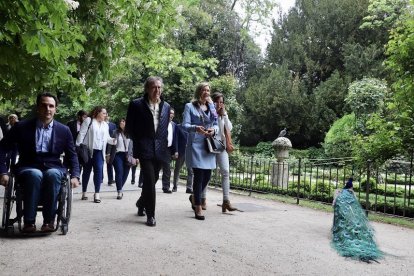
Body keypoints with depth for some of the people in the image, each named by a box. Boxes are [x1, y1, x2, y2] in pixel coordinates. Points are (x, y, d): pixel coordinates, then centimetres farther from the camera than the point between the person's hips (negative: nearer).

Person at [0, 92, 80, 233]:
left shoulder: (64, 130, 5)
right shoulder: (21, 126, 1)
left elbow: (72, 156, 11)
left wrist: (74, 176, -3)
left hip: (53, 168, 1)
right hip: (28, 168, 0)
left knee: (52, 174, -36)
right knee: (35, 175, -36)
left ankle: (49, 220, -24)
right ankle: (29, 221, -24)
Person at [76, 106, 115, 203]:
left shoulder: (105, 125, 15)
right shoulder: (88, 120, -1)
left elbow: (107, 138, 15)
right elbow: (81, 134, -6)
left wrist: (115, 140, -2)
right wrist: (78, 147, -10)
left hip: (99, 151, 4)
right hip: (88, 150, -3)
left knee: (99, 170, -10)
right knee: (87, 171, 6)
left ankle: (97, 193, -6)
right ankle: (84, 192, 19)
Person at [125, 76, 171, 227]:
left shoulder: (166, 106, 11)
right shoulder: (136, 104, -1)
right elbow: (129, 128, 4)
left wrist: (165, 143, 8)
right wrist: (138, 142, 1)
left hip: (160, 150, 4)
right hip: (145, 149, -4)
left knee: (152, 180, 14)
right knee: (150, 181, -10)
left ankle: (141, 203, 40)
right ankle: (150, 214, 1)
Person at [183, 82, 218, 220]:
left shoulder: (212, 107, 16)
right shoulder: (190, 106, 1)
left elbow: (216, 125, 15)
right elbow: (185, 125, -7)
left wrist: (214, 130, -8)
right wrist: (196, 128, -28)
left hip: (209, 145, 5)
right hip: (195, 145, -5)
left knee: (207, 175, 6)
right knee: (199, 175, -7)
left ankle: (194, 197, 33)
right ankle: (198, 208, 3)